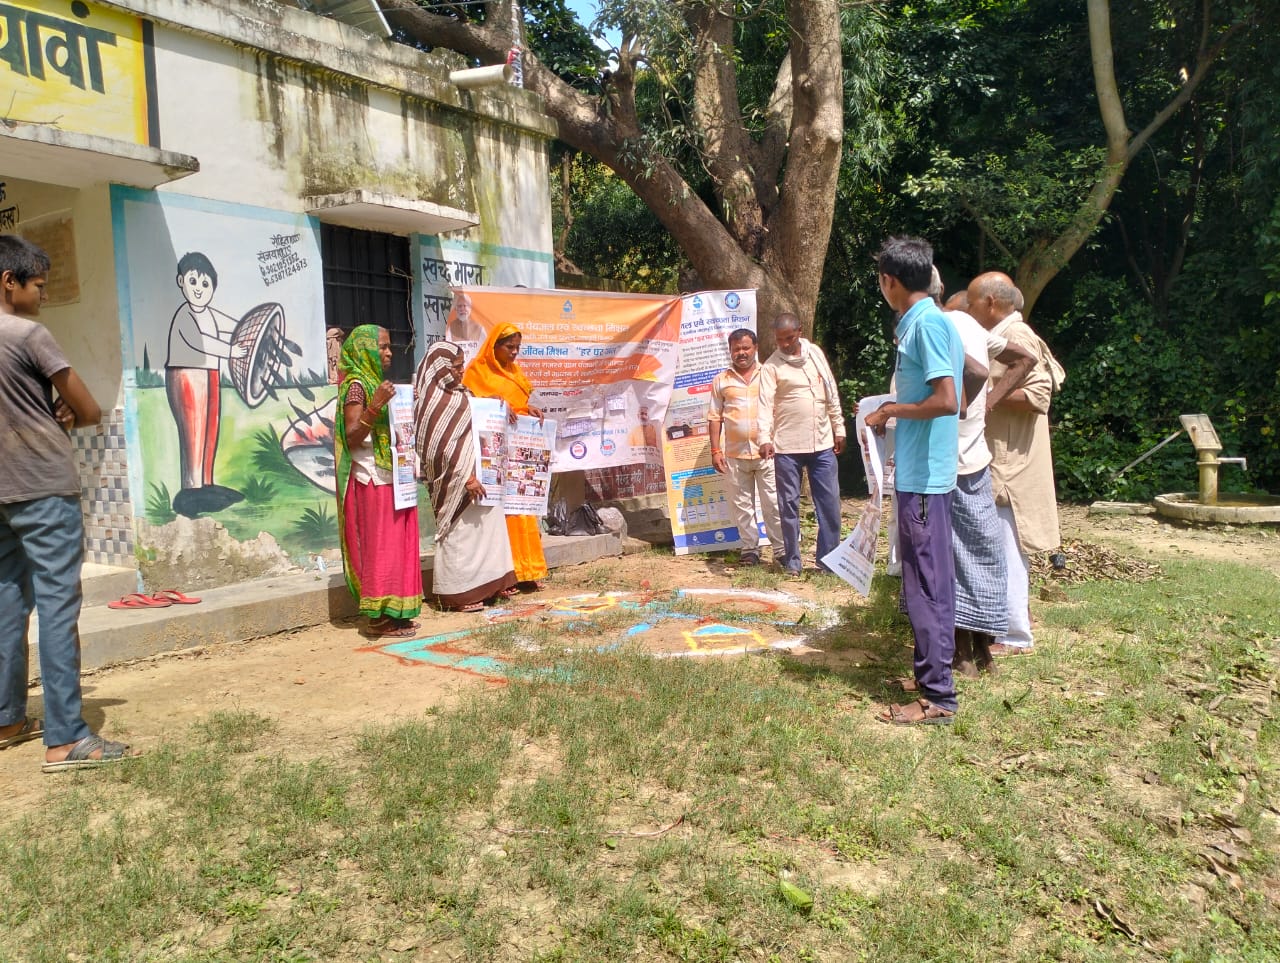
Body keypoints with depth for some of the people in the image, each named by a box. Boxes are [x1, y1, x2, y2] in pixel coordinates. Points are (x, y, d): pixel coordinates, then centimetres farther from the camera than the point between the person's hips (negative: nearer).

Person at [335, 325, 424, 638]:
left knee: (397, 545, 10)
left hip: (392, 477, 9)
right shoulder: (357, 385, -10)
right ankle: (380, 617, 2)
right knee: (381, 545, -5)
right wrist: (374, 407, -25)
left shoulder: (377, 383, 15)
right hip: (374, 480, -9)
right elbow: (352, 439, -16)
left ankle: (392, 613, 16)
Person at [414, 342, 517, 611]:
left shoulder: (458, 393, 10)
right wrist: (466, 478, -21)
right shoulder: (435, 400, -16)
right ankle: (459, 594, 10)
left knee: (485, 525, 14)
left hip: (475, 473, 9)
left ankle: (489, 584, 25)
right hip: (455, 480, -9)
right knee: (459, 532, 0)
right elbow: (440, 447, -20)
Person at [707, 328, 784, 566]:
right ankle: (749, 549, 18)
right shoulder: (722, 380, 8)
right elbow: (714, 417, 8)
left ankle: (782, 548, 9)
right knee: (742, 505, 7)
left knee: (774, 502, 0)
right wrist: (715, 450, 1)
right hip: (735, 454, 1)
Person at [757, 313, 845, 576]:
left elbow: (831, 393, 13)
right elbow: (765, 404, -15)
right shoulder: (771, 366, -5)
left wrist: (839, 429, 12)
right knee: (789, 505, 4)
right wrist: (765, 439, -28)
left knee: (830, 503, 5)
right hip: (787, 446, -3)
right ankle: (792, 562, 14)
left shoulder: (815, 353, 8)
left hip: (822, 443, 3)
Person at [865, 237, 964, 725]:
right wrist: (894, 410, 18)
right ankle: (932, 673, 27)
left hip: (923, 476, -10)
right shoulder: (922, 322, 14)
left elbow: (946, 401, -23)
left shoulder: (926, 323, -15)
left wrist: (891, 410, -12)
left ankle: (938, 697, 2)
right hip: (923, 472, 10)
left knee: (926, 582, -5)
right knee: (927, 579, 16)